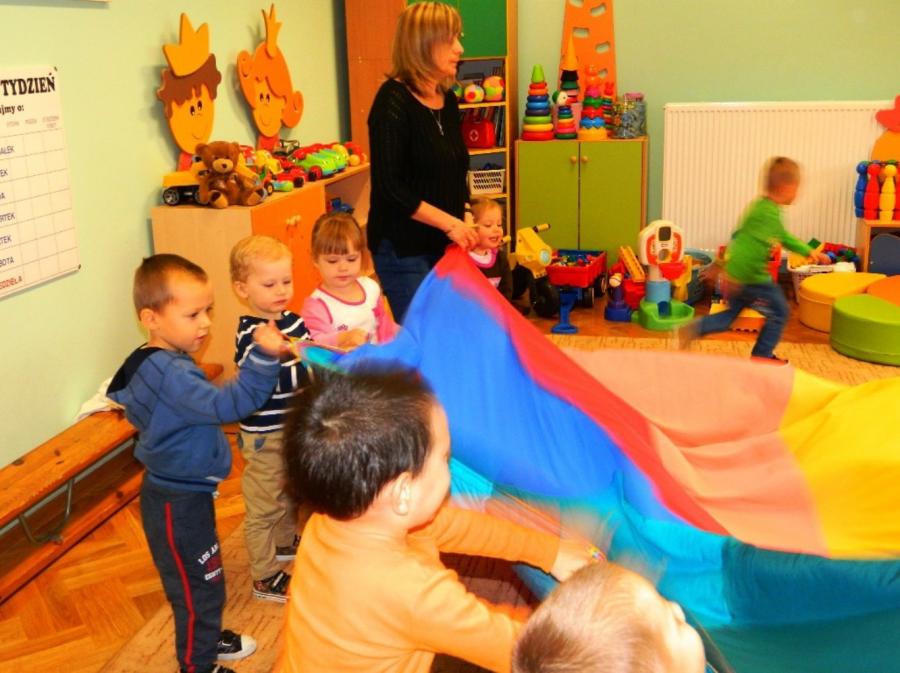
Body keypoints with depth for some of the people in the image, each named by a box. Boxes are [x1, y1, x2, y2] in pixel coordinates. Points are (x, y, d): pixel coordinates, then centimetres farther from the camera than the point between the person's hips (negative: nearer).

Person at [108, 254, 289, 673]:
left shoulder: (157, 365, 4)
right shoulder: (169, 374, -30)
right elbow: (226, 405, -41)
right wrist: (264, 357, -48)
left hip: (180, 492, 11)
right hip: (178, 504, -11)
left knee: (202, 578, 28)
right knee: (199, 586, 6)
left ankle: (206, 637, 47)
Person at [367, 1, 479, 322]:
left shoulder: (448, 99, 7)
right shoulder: (393, 100, -15)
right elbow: (389, 186, -20)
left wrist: (465, 218, 2)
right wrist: (450, 223, -18)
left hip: (443, 243, 7)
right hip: (403, 247, -7)